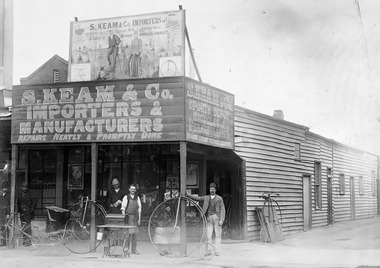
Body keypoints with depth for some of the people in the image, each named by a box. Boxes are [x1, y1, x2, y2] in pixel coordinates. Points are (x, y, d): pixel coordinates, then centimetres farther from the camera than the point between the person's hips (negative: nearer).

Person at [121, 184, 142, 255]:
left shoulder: (137, 198, 10)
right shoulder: (126, 197, 1)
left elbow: (139, 209, 11)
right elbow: (123, 208, 0)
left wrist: (139, 219, 7)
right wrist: (123, 217, -7)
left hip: (135, 217, 3)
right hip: (128, 216, -3)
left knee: (134, 234, 5)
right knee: (128, 233, -7)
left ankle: (134, 250, 10)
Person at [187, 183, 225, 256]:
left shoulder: (219, 198, 6)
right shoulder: (206, 198, 16)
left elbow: (222, 209, 1)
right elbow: (197, 198, 18)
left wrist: (221, 220, -9)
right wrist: (188, 195, 6)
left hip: (216, 217, -3)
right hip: (209, 218, 3)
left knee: (218, 235, -2)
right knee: (208, 235, -2)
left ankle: (217, 251, 0)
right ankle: (208, 251, 2)